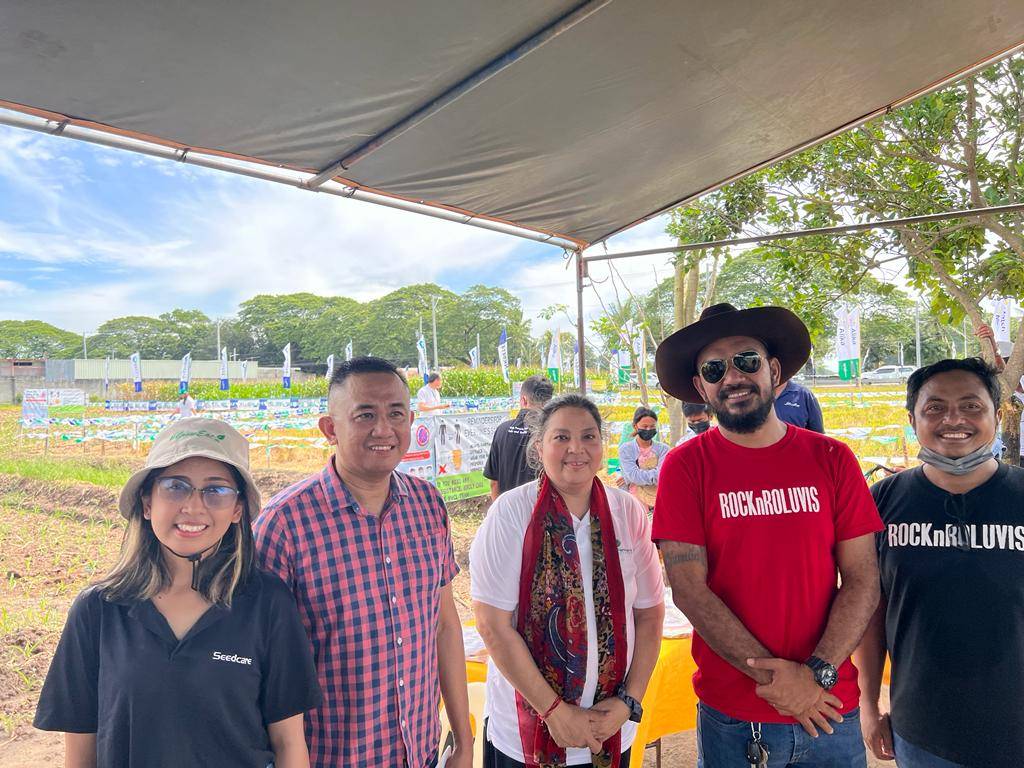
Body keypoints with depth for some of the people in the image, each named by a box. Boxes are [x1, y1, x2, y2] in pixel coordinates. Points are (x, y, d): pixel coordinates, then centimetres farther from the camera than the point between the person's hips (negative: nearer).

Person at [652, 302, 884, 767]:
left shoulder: (832, 459, -2)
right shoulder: (685, 466, -8)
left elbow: (863, 580, -3)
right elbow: (688, 588, -12)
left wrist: (818, 673, -14)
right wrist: (773, 678, -15)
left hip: (829, 706, 2)